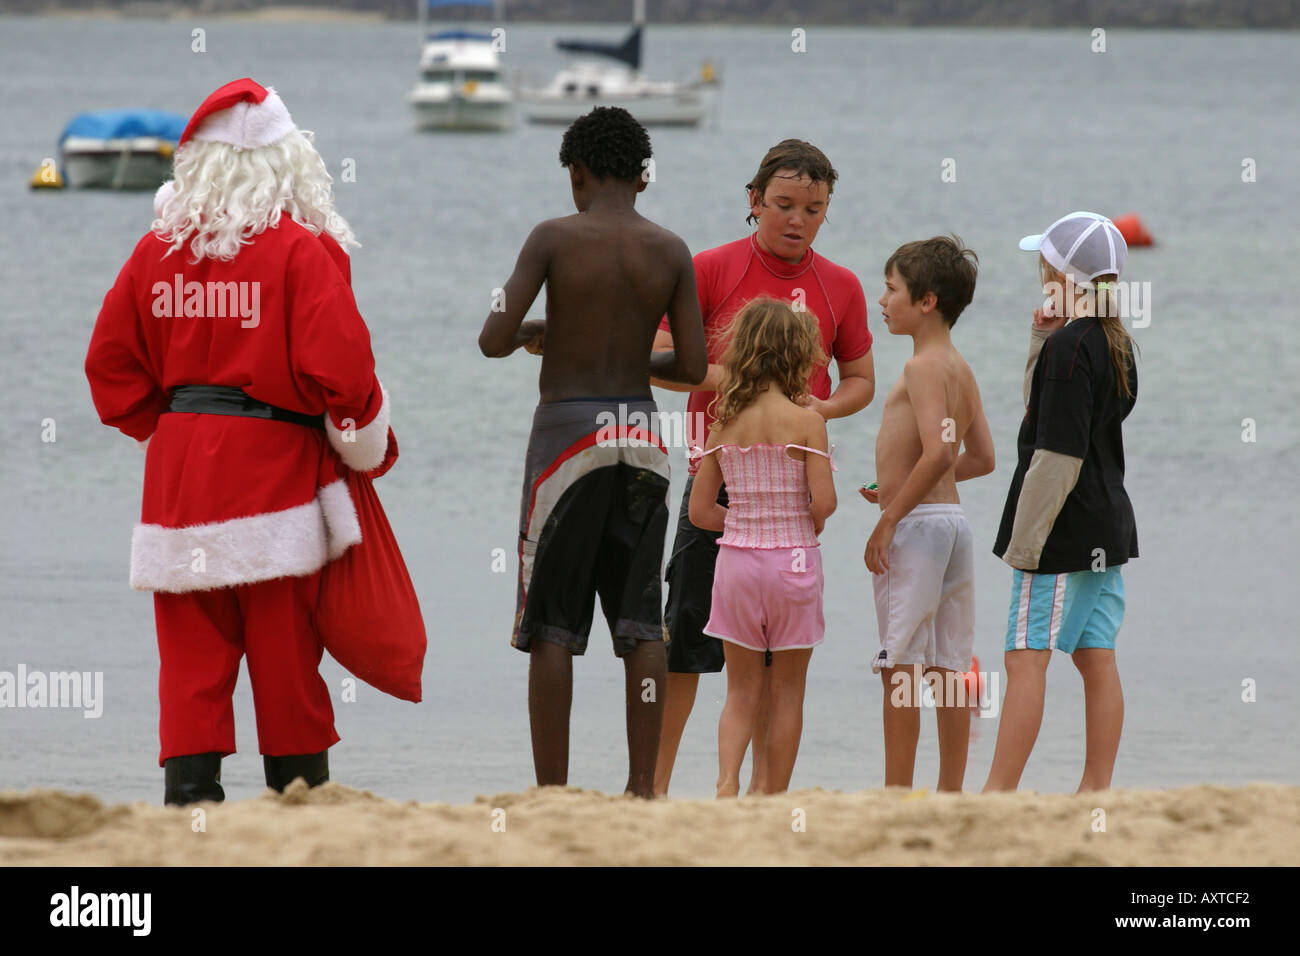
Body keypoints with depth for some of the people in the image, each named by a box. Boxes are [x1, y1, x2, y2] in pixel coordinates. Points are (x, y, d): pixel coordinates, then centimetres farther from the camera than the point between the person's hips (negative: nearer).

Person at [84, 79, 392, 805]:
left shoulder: (159, 251, 5)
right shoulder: (302, 252, -9)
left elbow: (111, 363, 10)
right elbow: (339, 369, -13)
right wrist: (367, 449, 3)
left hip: (179, 471, 4)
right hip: (275, 469, -3)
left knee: (191, 662, 5)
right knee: (286, 663, 4)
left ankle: (189, 799, -5)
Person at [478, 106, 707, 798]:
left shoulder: (555, 239, -8)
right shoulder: (670, 252, 1)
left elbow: (493, 343, -13)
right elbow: (694, 368, 1)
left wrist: (527, 333, 10)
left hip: (569, 432, -3)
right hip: (640, 436, 3)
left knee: (552, 626, 0)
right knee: (640, 622, 7)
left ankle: (551, 795, -3)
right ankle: (642, 788, 4)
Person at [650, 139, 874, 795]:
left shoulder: (840, 288, 7)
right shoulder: (710, 270, -2)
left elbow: (860, 380, 16)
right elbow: (655, 360, -4)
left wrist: (822, 408, -6)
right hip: (717, 475, -3)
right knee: (688, 629, -4)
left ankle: (765, 784, 12)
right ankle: (655, 784, 2)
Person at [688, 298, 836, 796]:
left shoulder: (723, 426, 2)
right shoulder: (805, 421, -10)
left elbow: (700, 511, 3)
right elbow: (824, 502, -16)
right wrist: (804, 527, 6)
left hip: (736, 561, 3)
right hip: (793, 560, -3)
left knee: (741, 692, 10)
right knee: (787, 693, 9)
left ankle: (727, 779, -13)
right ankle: (775, 799, 12)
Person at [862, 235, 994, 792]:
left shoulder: (923, 367, -13)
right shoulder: (961, 370, 14)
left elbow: (939, 450, -25)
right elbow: (980, 459, 20)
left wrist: (889, 519, -21)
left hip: (916, 524, -9)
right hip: (952, 520, 9)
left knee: (900, 666, -6)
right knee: (947, 670, 10)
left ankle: (896, 794, -6)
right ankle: (951, 794, 12)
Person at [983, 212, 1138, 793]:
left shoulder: (1068, 346, -16)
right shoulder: (1118, 343, 11)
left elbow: (1057, 456, -18)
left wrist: (1025, 542, -15)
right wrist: (1041, 343, 9)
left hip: (1063, 528, -9)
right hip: (1108, 526, 9)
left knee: (1027, 658, -8)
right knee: (1097, 662, 9)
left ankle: (998, 794, -10)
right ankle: (1096, 791, 10)